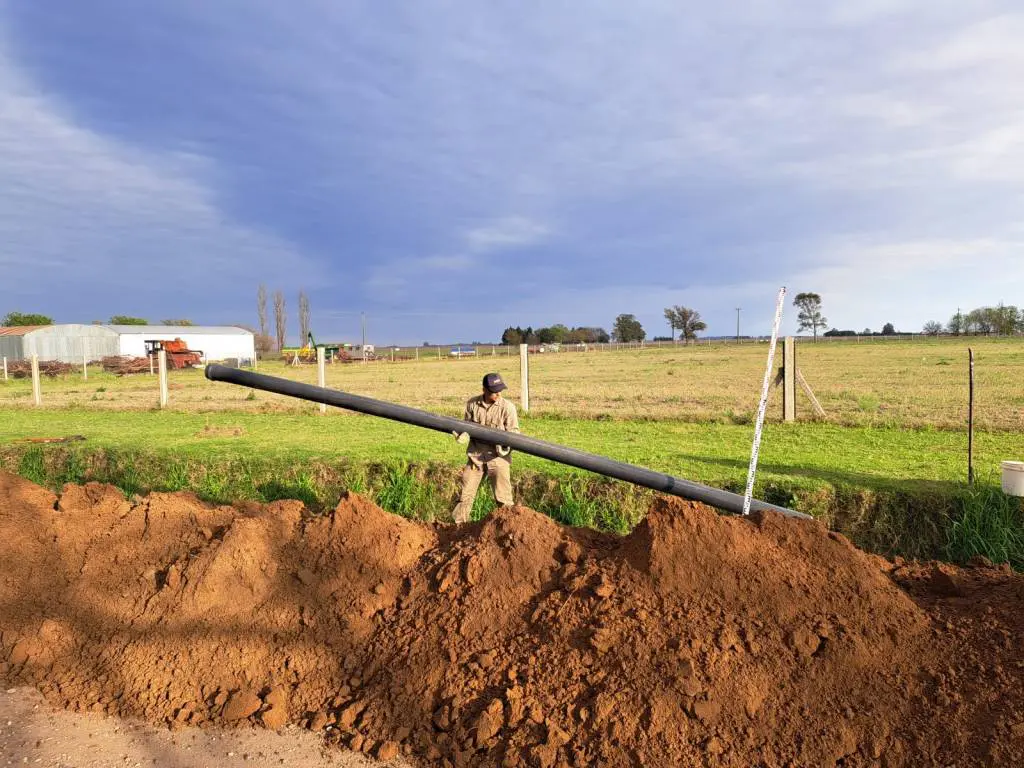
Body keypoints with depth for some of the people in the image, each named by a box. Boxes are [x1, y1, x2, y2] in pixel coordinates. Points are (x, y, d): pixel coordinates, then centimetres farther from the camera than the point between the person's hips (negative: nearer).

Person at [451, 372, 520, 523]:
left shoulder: (507, 407, -10)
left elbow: (513, 432, -6)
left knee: (503, 498, 1)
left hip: (497, 457, -3)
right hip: (475, 456, 3)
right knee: (465, 494, 10)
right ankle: (458, 525, 24)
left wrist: (505, 443, -26)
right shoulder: (472, 404, -2)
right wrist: (462, 435, -12)